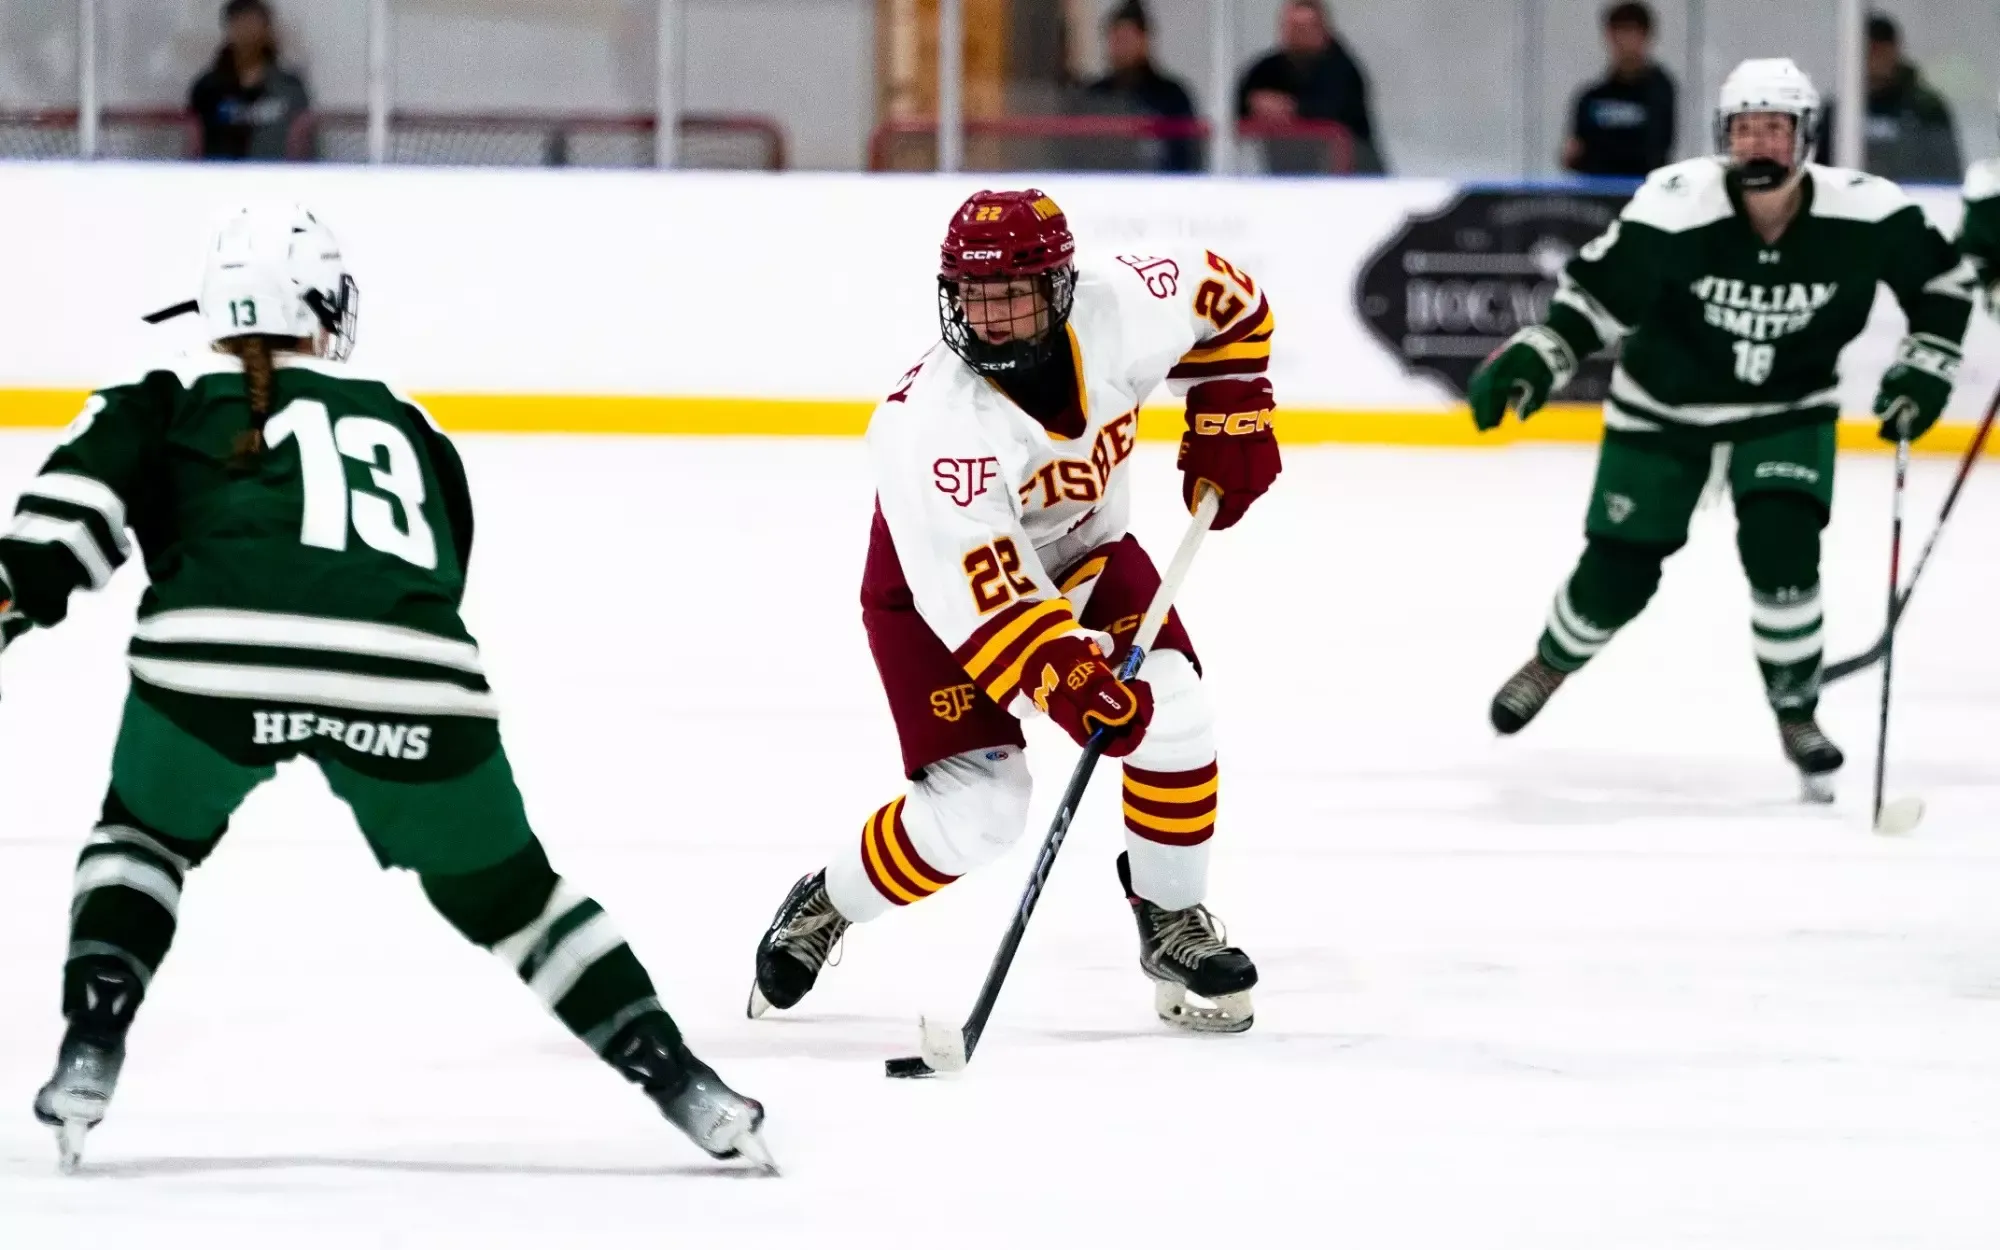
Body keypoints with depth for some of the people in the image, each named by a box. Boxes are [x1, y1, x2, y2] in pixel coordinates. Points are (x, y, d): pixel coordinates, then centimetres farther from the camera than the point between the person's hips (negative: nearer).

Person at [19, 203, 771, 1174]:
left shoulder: (173, 400, 25)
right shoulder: (402, 426, 35)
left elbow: (81, 490, 6)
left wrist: (25, 591, 3)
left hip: (220, 656, -2)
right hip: (413, 682, 2)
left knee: (145, 837, 28)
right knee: (503, 892, 23)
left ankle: (90, 1057, 9)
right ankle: (683, 1086, 20)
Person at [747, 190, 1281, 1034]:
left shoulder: (1119, 310, -25)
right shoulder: (930, 425, -37)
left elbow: (1224, 300, -2)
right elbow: (977, 592, -39)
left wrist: (1228, 416, -6)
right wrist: (1063, 683, -47)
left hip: (1084, 553, 5)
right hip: (934, 590, -5)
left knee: (1172, 719, -15)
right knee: (976, 807, -15)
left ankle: (1174, 925, 8)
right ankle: (822, 912, 12)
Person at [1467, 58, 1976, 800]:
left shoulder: (1862, 215, -22)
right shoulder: (1675, 209, -28)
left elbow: (1941, 277, -5)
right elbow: (1596, 294, -19)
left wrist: (1925, 369, -13)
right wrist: (1534, 358, -31)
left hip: (1787, 406, 0)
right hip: (1664, 404, 0)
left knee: (1781, 545, -22)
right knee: (1617, 573, 3)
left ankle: (1796, 713, -1)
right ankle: (1554, 661, 38)